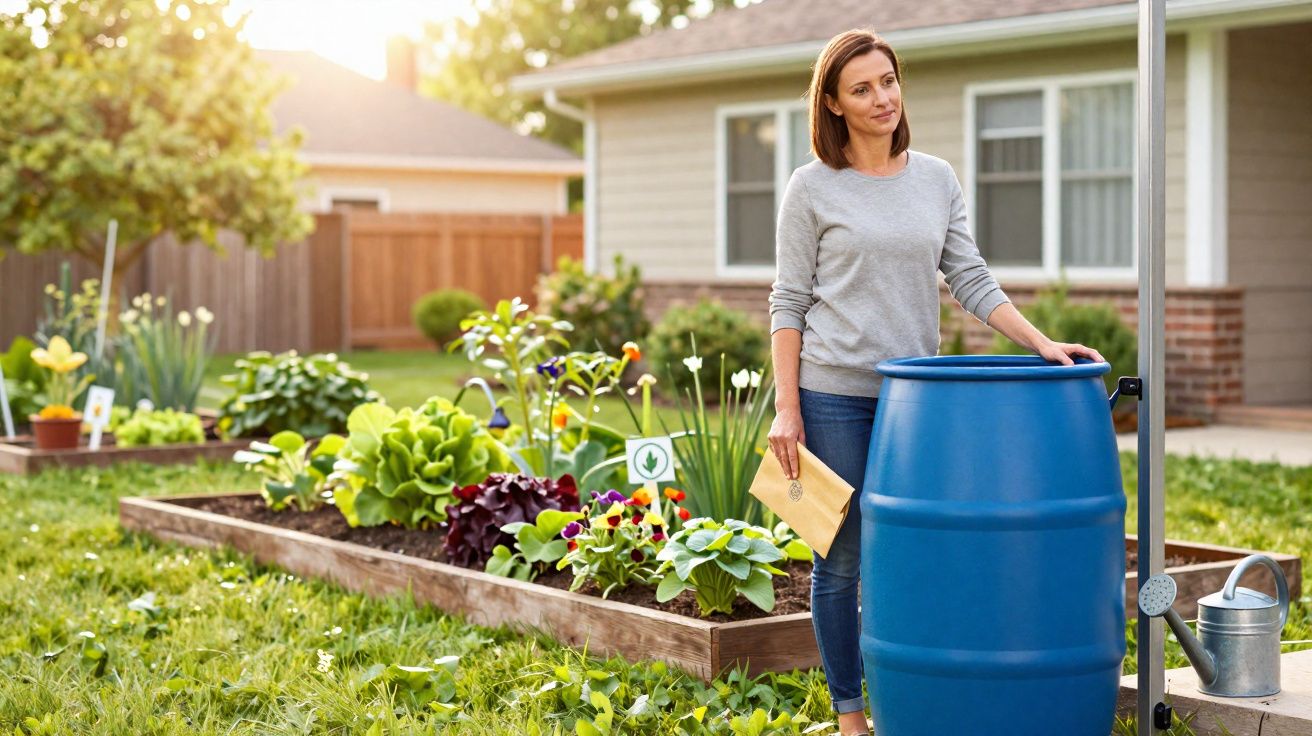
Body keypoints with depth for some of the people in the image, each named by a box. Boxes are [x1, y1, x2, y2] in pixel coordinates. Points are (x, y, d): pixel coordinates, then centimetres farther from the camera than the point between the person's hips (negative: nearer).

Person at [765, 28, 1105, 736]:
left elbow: (970, 280, 6)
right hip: (834, 394, -3)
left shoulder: (937, 179, 8)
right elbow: (789, 303, -2)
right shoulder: (812, 187, -2)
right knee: (840, 560, 3)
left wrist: (1041, 342, -6)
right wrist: (786, 407, -8)